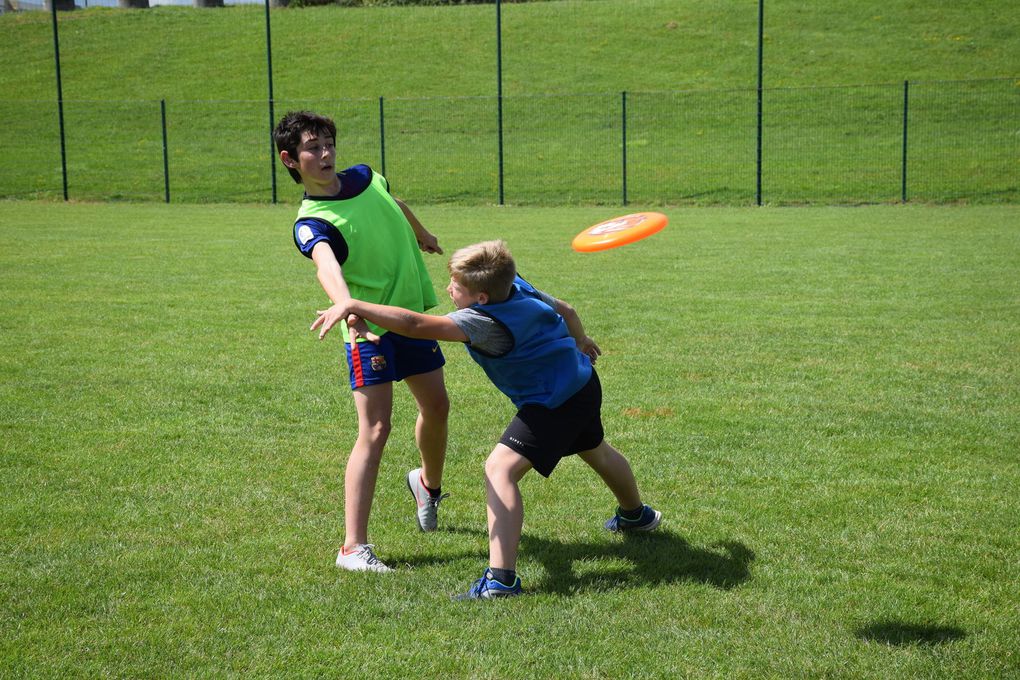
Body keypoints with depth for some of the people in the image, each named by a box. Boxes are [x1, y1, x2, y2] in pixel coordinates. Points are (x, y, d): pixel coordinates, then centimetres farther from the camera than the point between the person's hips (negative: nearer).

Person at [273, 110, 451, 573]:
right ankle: (353, 548, -12)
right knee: (375, 430, -14)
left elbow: (396, 206, 26)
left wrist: (423, 235, 44)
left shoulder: (365, 177, 3)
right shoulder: (311, 222, -19)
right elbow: (326, 264, -40)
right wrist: (346, 305, -61)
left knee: (436, 406, 18)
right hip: (370, 327, -7)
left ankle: (428, 483, 49)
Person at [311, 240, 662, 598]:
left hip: (554, 400, -11)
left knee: (500, 468, -21)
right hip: (582, 381, 11)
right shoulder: (517, 285, -4)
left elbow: (415, 325, -39)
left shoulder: (486, 321, -30)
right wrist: (579, 340, 34)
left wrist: (352, 306, -38)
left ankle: (501, 578, -30)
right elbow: (566, 310, 13)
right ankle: (635, 514, 65)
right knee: (595, 450, 36)